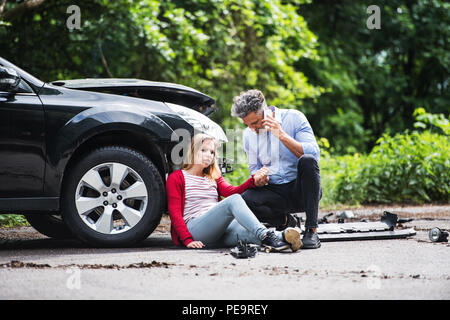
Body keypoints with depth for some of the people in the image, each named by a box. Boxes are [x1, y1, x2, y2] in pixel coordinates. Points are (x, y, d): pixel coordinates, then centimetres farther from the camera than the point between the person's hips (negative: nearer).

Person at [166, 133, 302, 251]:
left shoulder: (214, 178, 29)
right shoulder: (176, 178, 12)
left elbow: (232, 191, 6)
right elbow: (174, 213, 0)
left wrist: (253, 180, -14)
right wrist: (188, 240, -14)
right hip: (194, 228, -5)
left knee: (245, 231, -32)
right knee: (233, 200, -29)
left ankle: (282, 237, -61)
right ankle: (265, 235, -53)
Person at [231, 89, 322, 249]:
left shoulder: (293, 118, -7)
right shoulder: (248, 134, 6)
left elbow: (314, 153, -17)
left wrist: (282, 135, -24)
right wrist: (258, 178, -8)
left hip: (301, 189, -3)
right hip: (275, 193, 3)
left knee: (307, 160, -35)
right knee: (244, 200, -27)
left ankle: (312, 231, -31)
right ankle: (285, 221, 2)